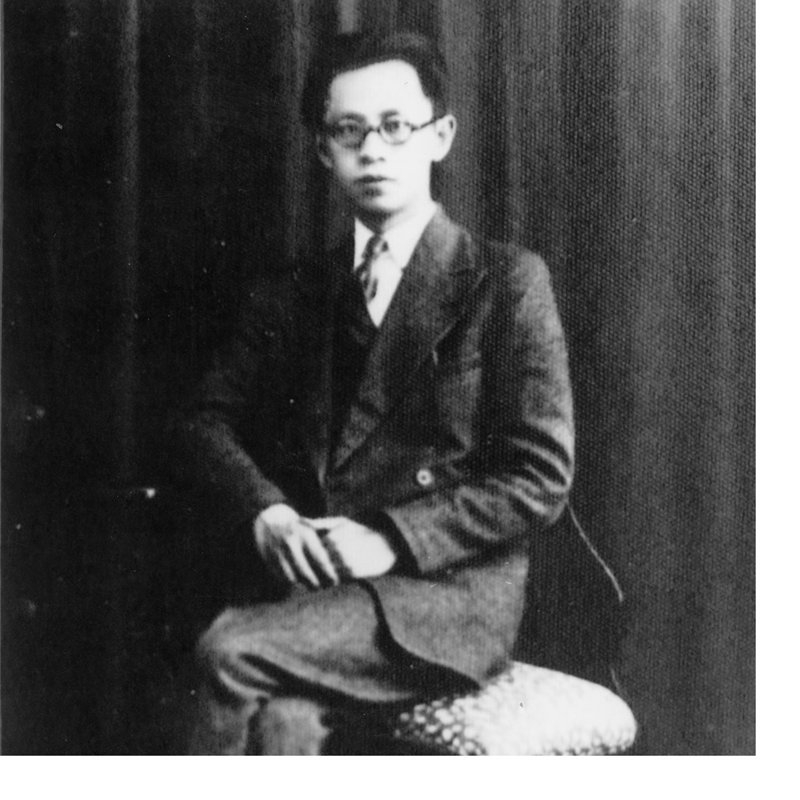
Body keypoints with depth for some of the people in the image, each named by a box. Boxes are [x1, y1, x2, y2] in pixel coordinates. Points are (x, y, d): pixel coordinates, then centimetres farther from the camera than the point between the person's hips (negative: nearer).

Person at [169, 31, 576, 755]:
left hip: (449, 593, -3)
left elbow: (541, 477, -4)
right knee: (280, 719, -28)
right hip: (302, 585, 4)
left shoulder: (508, 282, 2)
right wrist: (264, 512, -11)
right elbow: (205, 422, 10)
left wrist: (391, 538, -15)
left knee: (229, 652, -26)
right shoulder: (289, 297, 17)